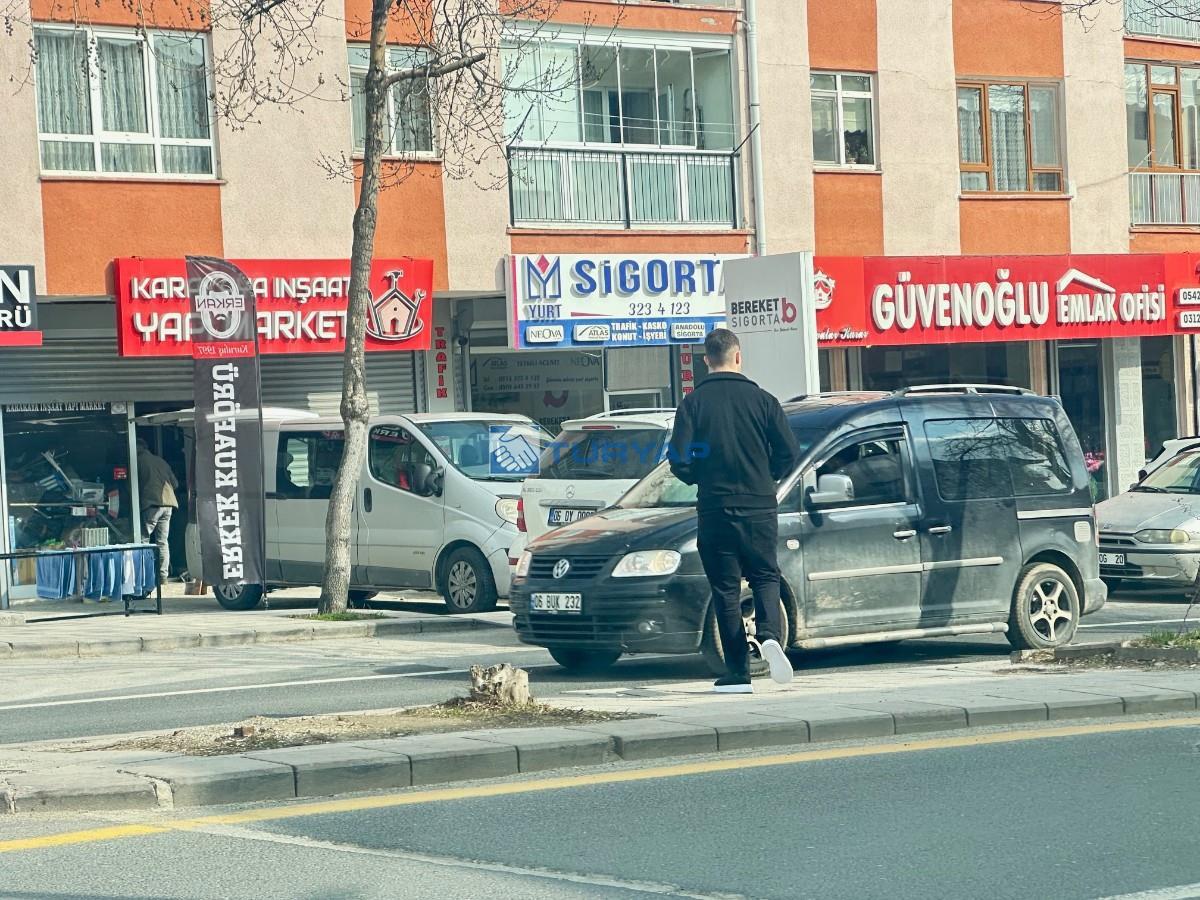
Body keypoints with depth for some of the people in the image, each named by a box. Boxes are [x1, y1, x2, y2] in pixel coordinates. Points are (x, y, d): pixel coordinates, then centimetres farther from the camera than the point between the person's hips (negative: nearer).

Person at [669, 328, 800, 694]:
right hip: (760, 508, 1)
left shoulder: (693, 403, -3)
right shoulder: (762, 400, 0)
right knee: (765, 577, 16)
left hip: (715, 510, -1)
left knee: (726, 588, 7)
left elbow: (679, 459, -8)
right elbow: (789, 453, -1)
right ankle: (768, 634, -12)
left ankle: (738, 673, 4)